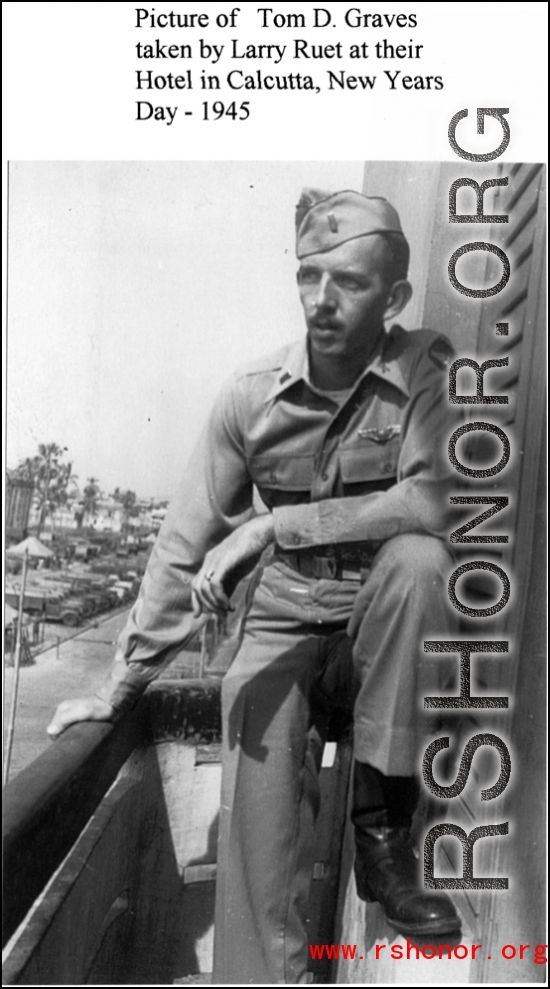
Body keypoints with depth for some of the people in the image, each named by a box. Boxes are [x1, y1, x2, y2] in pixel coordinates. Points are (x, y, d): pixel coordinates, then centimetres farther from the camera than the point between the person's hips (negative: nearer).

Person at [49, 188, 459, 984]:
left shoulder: (428, 371, -9)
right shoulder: (251, 397, -4)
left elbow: (431, 501, -25)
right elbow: (184, 549, -1)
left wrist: (275, 527, -31)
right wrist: (120, 686, -1)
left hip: (387, 630, 0)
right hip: (283, 630, 1)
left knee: (416, 558, -33)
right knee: (259, 825, -22)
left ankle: (383, 829, -19)